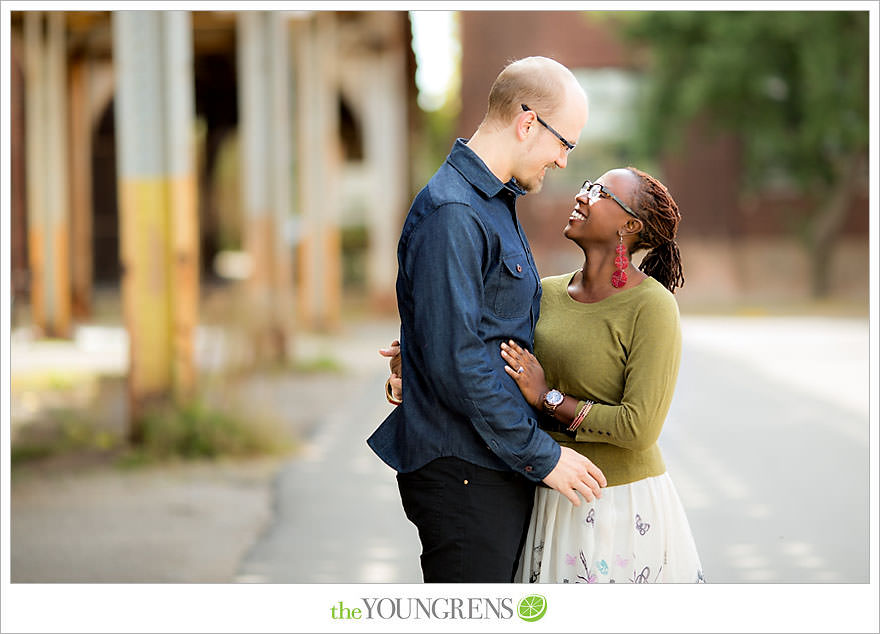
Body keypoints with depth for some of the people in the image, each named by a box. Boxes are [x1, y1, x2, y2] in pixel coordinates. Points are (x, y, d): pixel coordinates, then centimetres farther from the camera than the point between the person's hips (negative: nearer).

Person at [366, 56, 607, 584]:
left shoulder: (497, 202, 17)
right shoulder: (451, 214, -17)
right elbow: (456, 363, -22)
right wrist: (542, 455, -16)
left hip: (504, 463, 10)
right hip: (463, 474, -10)